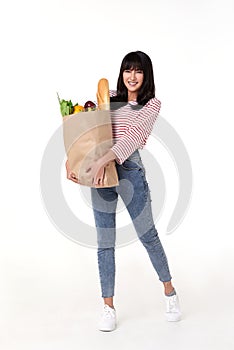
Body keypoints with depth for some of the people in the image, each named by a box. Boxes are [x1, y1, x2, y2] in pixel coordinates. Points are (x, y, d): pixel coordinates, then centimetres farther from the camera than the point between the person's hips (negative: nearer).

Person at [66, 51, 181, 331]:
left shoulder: (152, 104, 2)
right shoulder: (109, 97, 13)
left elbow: (134, 137, -13)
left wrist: (104, 159, -25)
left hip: (130, 169, -3)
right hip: (100, 170, 3)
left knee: (147, 234, 4)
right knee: (105, 242, 5)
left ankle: (169, 292, 25)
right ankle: (108, 307, 14)